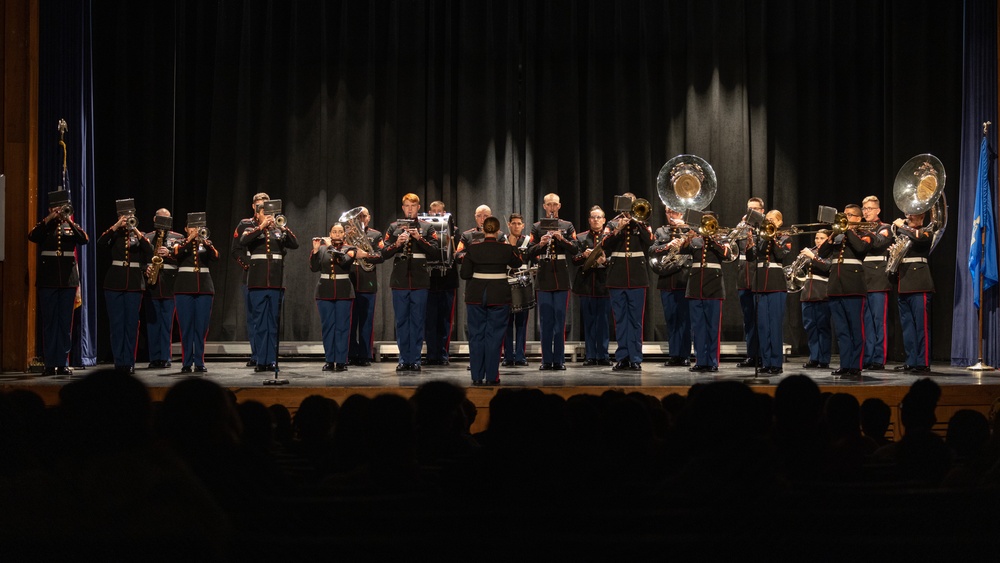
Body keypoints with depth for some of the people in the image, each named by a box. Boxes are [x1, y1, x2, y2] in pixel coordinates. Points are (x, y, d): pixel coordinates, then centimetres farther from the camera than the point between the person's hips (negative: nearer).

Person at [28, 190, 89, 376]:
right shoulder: (44, 226, 8)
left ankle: (63, 363, 6)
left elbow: (84, 240, -9)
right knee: (49, 322, 1)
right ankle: (50, 364, 3)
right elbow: (32, 237, -14)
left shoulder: (71, 227, 11)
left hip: (68, 279, 1)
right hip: (47, 280, -1)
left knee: (66, 322, 2)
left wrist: (68, 220, -19)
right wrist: (49, 219, -20)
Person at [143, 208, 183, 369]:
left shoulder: (178, 238, 10)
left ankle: (165, 358, 3)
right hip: (151, 287, 1)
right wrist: (145, 269, -8)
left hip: (170, 286, -1)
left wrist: (169, 253, -14)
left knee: (167, 324, -2)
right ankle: (154, 358, 7)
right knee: (152, 323, 2)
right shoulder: (146, 238, 14)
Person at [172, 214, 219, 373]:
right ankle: (186, 363, 2)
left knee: (202, 326, 0)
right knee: (186, 326, -2)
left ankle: (199, 362, 6)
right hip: (185, 288, -1)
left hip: (204, 288, 2)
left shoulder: (206, 243, 11)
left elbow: (216, 256, -9)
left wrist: (204, 241, -23)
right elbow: (175, 253, -14)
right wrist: (189, 239, -22)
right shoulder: (181, 243, 8)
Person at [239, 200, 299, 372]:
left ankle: (272, 361, 5)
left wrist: (283, 227, -15)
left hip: (276, 282, 1)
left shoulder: (279, 231, 12)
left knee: (273, 323, 3)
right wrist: (261, 227, -19)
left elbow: (295, 244, -4)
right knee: (260, 323, 0)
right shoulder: (251, 231, 8)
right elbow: (243, 241, -14)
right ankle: (261, 361, 3)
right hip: (257, 282, -1)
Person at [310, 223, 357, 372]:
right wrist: (315, 250, -12)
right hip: (325, 291, 1)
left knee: (342, 326, -2)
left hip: (343, 292, -1)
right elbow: (314, 268, -1)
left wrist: (331, 246, -12)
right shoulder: (321, 249, 8)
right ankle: (329, 361, 7)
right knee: (327, 326, 2)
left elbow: (344, 260, -16)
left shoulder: (349, 249, 4)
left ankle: (341, 361, 1)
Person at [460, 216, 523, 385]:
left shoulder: (472, 249, -5)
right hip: (499, 297, -1)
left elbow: (465, 274, -3)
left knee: (476, 335, 7)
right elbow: (517, 263, 15)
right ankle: (492, 376, 5)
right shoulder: (506, 249, -5)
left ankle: (477, 377, 8)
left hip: (476, 296, 1)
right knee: (494, 336, 4)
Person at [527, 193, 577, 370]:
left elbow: (574, 248, -1)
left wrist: (561, 239, -17)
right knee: (545, 321, 1)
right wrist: (540, 244, -16)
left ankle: (559, 360, 5)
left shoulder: (567, 226, 9)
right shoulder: (536, 227, 8)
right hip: (543, 278, 0)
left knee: (560, 319, 1)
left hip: (561, 278, 0)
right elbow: (530, 253, 3)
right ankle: (546, 360, 5)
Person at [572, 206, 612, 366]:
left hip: (604, 283, -1)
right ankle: (590, 356, 8)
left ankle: (603, 355, 4)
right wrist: (584, 255, -15)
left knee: (603, 321, -1)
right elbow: (574, 260, 4)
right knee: (588, 320, 4)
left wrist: (605, 261, -21)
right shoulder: (581, 237, 11)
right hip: (586, 283, 1)